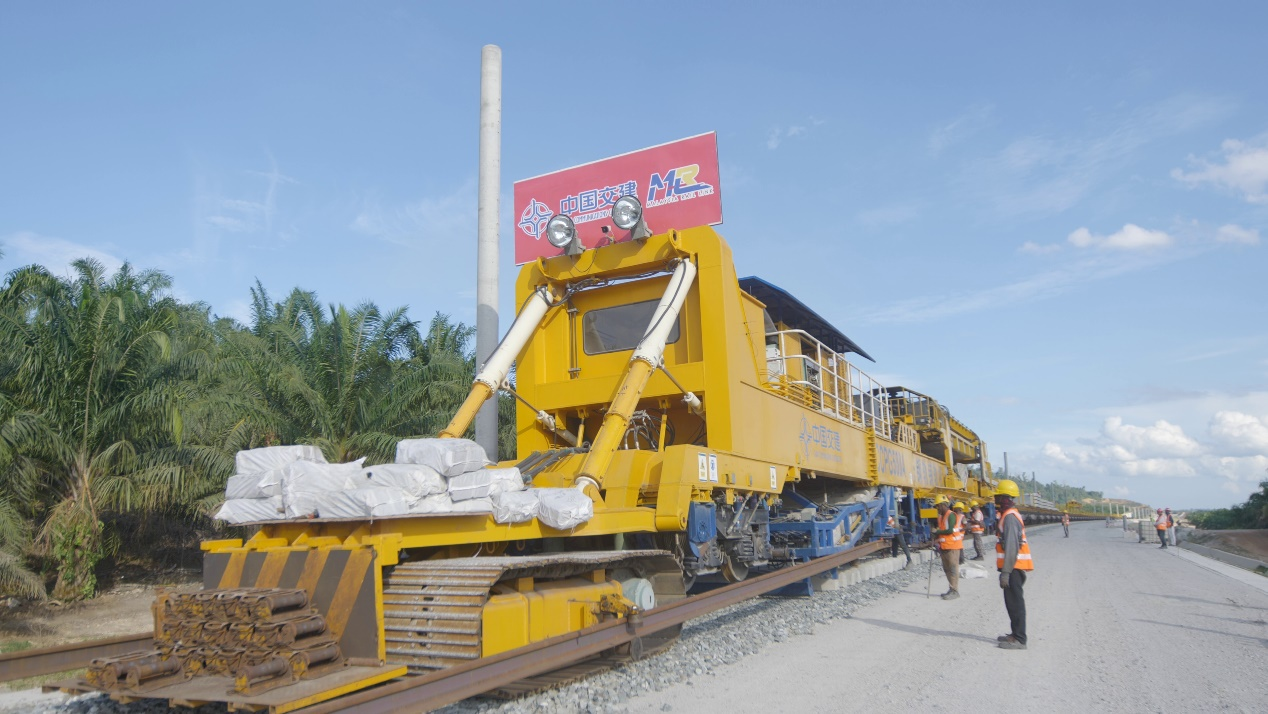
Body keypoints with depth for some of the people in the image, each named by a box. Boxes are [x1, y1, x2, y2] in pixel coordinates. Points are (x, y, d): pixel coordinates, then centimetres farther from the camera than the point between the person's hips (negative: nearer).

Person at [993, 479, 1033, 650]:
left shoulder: (1010, 517, -17)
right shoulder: (1008, 515, 15)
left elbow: (1011, 547, -23)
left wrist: (1005, 572, -24)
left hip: (1013, 567, -10)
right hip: (1014, 567, 10)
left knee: (1015, 602, -6)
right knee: (1012, 601, 17)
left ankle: (1019, 639, -2)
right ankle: (1016, 634, 26)